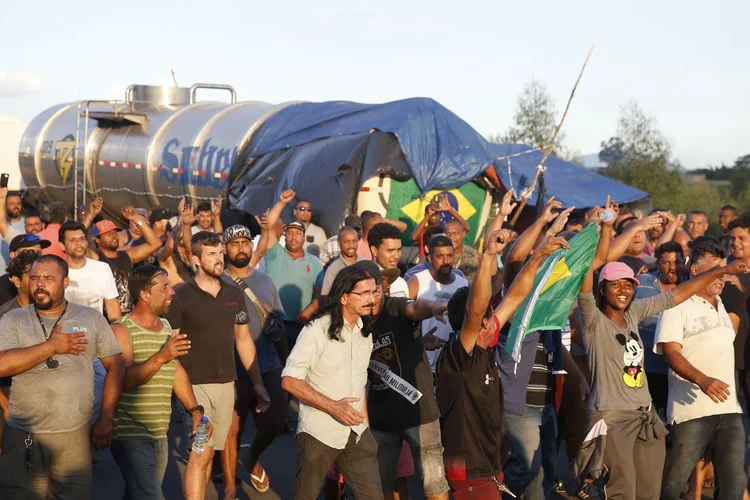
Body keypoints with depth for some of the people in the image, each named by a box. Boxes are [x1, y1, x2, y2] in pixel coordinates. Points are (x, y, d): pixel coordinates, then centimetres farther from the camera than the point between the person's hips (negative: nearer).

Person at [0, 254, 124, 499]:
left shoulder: (91, 318, 4)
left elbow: (114, 365, 5)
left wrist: (105, 419, -1)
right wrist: (52, 346, -12)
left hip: (76, 435, 1)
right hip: (24, 436, -1)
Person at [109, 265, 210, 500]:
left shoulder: (166, 327, 12)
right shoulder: (122, 330, -11)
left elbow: (177, 371, 20)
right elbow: (124, 380, -23)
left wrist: (195, 410, 13)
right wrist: (161, 357, -31)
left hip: (159, 435, 7)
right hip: (131, 435, -7)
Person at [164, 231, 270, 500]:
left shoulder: (234, 294, 8)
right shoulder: (181, 296, -7)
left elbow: (243, 339, 15)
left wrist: (257, 382, 11)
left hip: (226, 383, 5)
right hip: (195, 384, -5)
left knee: (210, 452, 13)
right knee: (202, 452, -13)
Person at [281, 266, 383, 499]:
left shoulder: (364, 331, 7)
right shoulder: (317, 331, -13)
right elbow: (289, 380, -17)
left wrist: (365, 424, 12)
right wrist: (333, 407, -23)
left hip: (357, 434, 5)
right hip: (319, 434, -5)